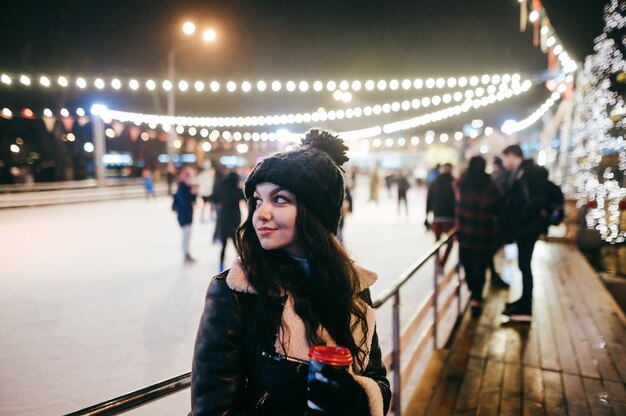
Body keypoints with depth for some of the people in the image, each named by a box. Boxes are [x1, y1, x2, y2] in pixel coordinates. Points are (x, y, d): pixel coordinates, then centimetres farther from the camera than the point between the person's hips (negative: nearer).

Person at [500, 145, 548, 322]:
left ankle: (525, 310, 4)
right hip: (522, 226, 9)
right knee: (524, 264, 16)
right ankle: (524, 301, 29)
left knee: (524, 265, -4)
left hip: (527, 226, -9)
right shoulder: (518, 173, 15)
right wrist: (510, 224, 8)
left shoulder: (532, 171, -14)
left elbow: (538, 200, -22)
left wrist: (520, 220, -20)